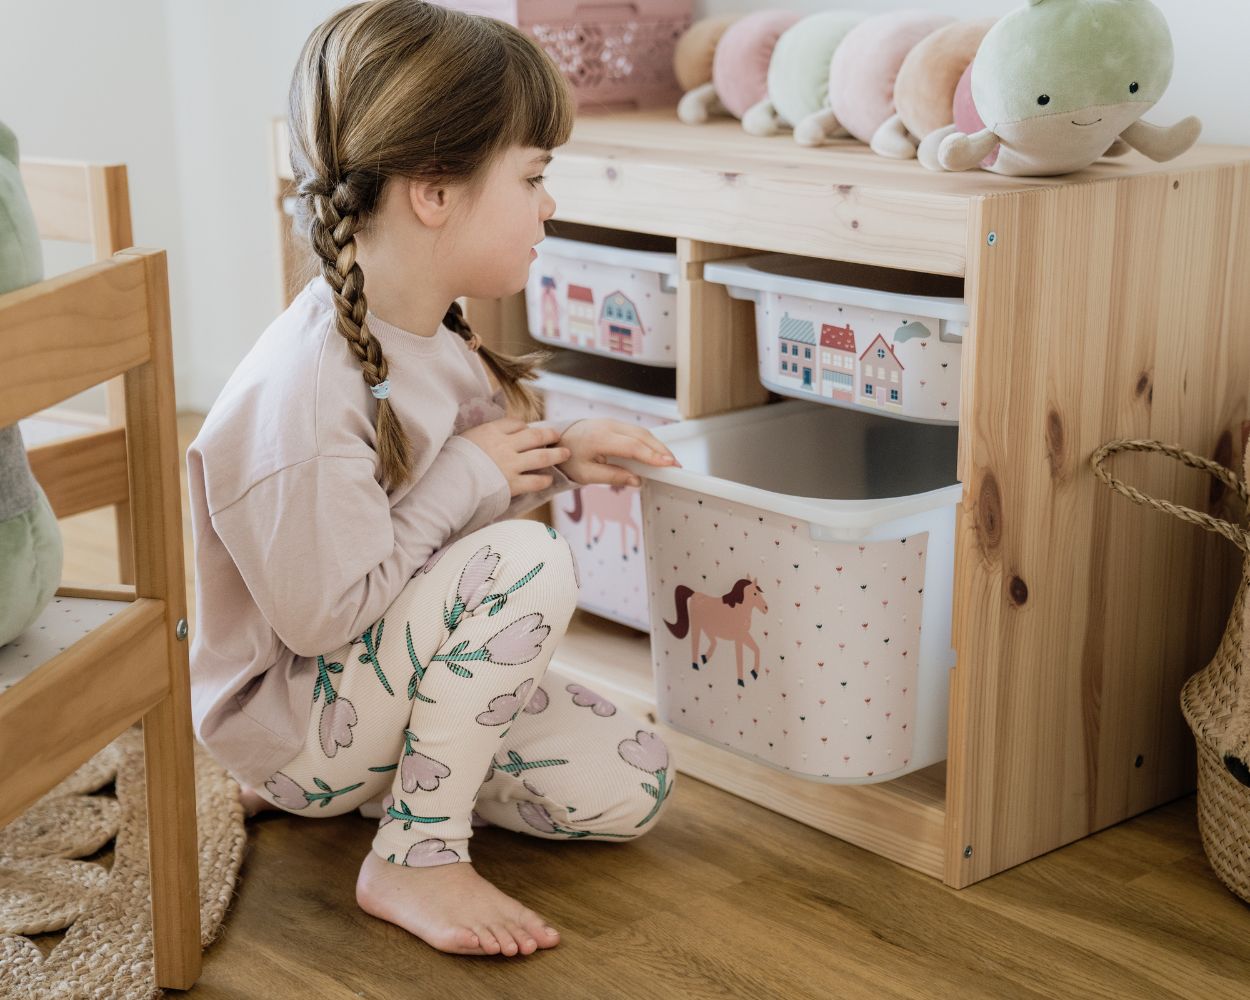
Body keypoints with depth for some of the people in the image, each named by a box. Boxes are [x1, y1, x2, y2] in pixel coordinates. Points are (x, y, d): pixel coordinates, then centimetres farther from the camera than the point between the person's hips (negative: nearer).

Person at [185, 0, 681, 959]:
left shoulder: (435, 334, -2)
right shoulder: (305, 388, -31)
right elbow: (323, 614, -29)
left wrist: (555, 456, -4)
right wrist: (473, 476, -22)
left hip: (387, 669, 9)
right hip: (291, 722, -9)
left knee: (633, 785, 2)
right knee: (530, 559, -29)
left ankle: (386, 778, 15)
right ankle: (414, 856, -15)